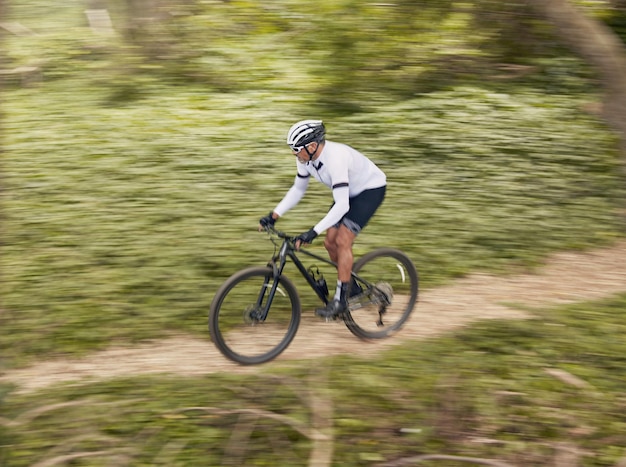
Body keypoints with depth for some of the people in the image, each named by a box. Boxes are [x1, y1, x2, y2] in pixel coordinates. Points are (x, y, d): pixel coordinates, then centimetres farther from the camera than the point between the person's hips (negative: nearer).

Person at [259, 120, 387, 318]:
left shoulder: (335, 158, -38)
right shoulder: (306, 158, -13)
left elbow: (342, 205, -42)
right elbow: (298, 189, 3)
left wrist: (313, 232, -46)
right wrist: (274, 215, -7)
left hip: (371, 189, -8)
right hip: (350, 192, 8)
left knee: (342, 241, -18)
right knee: (330, 242, 2)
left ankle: (340, 299, -9)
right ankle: (352, 288, 20)